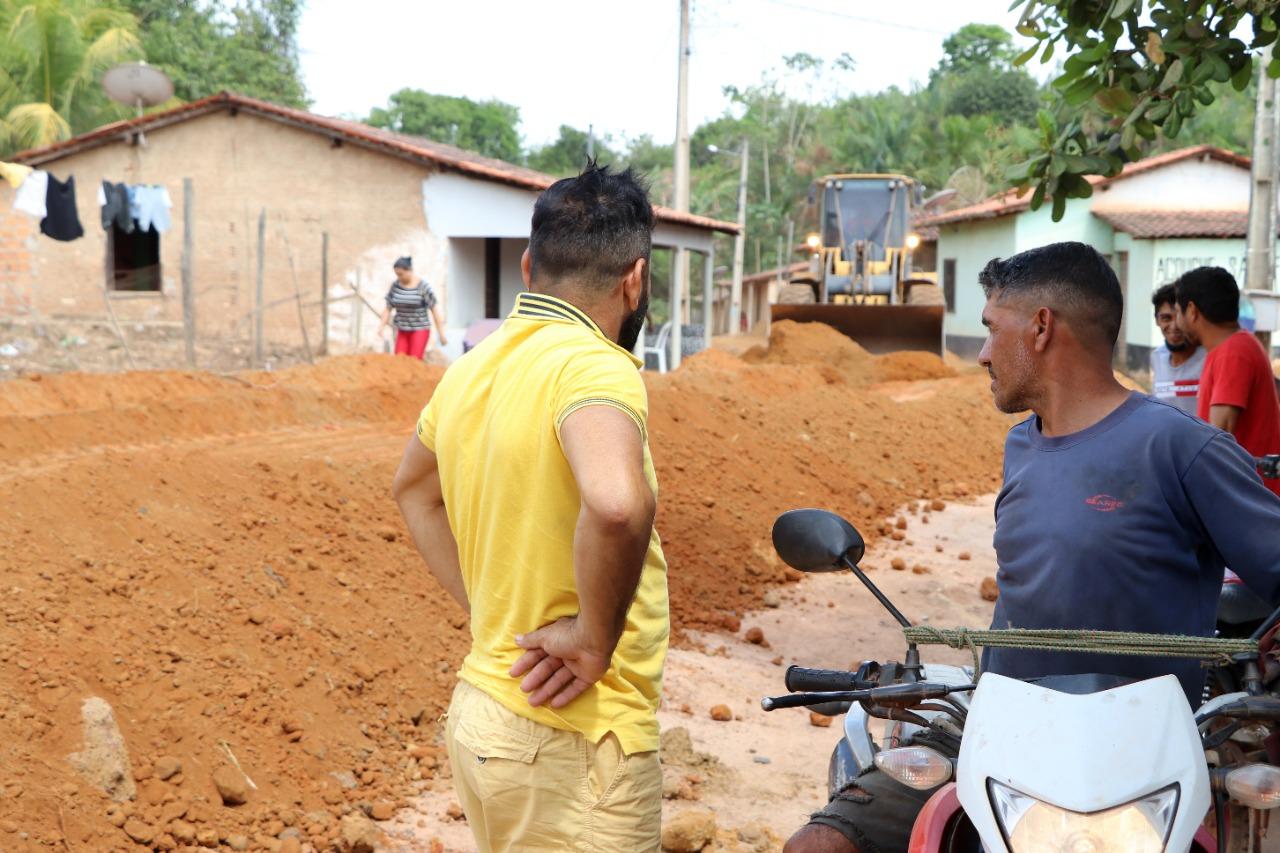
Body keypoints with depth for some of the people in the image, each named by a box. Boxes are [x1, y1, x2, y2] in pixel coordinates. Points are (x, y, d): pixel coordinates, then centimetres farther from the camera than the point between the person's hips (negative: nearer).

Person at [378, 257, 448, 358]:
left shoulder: (423, 287, -13)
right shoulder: (395, 286, 0)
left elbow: (435, 309, -11)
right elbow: (388, 308, 2)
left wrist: (442, 333, -12)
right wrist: (382, 326, -14)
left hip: (420, 330, -4)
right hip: (403, 331, 4)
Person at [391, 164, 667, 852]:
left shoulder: (473, 368, 7)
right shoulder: (594, 365, -19)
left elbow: (414, 487, 25)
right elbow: (618, 503, -40)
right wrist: (595, 638, -24)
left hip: (481, 710, 8)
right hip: (574, 742, -8)